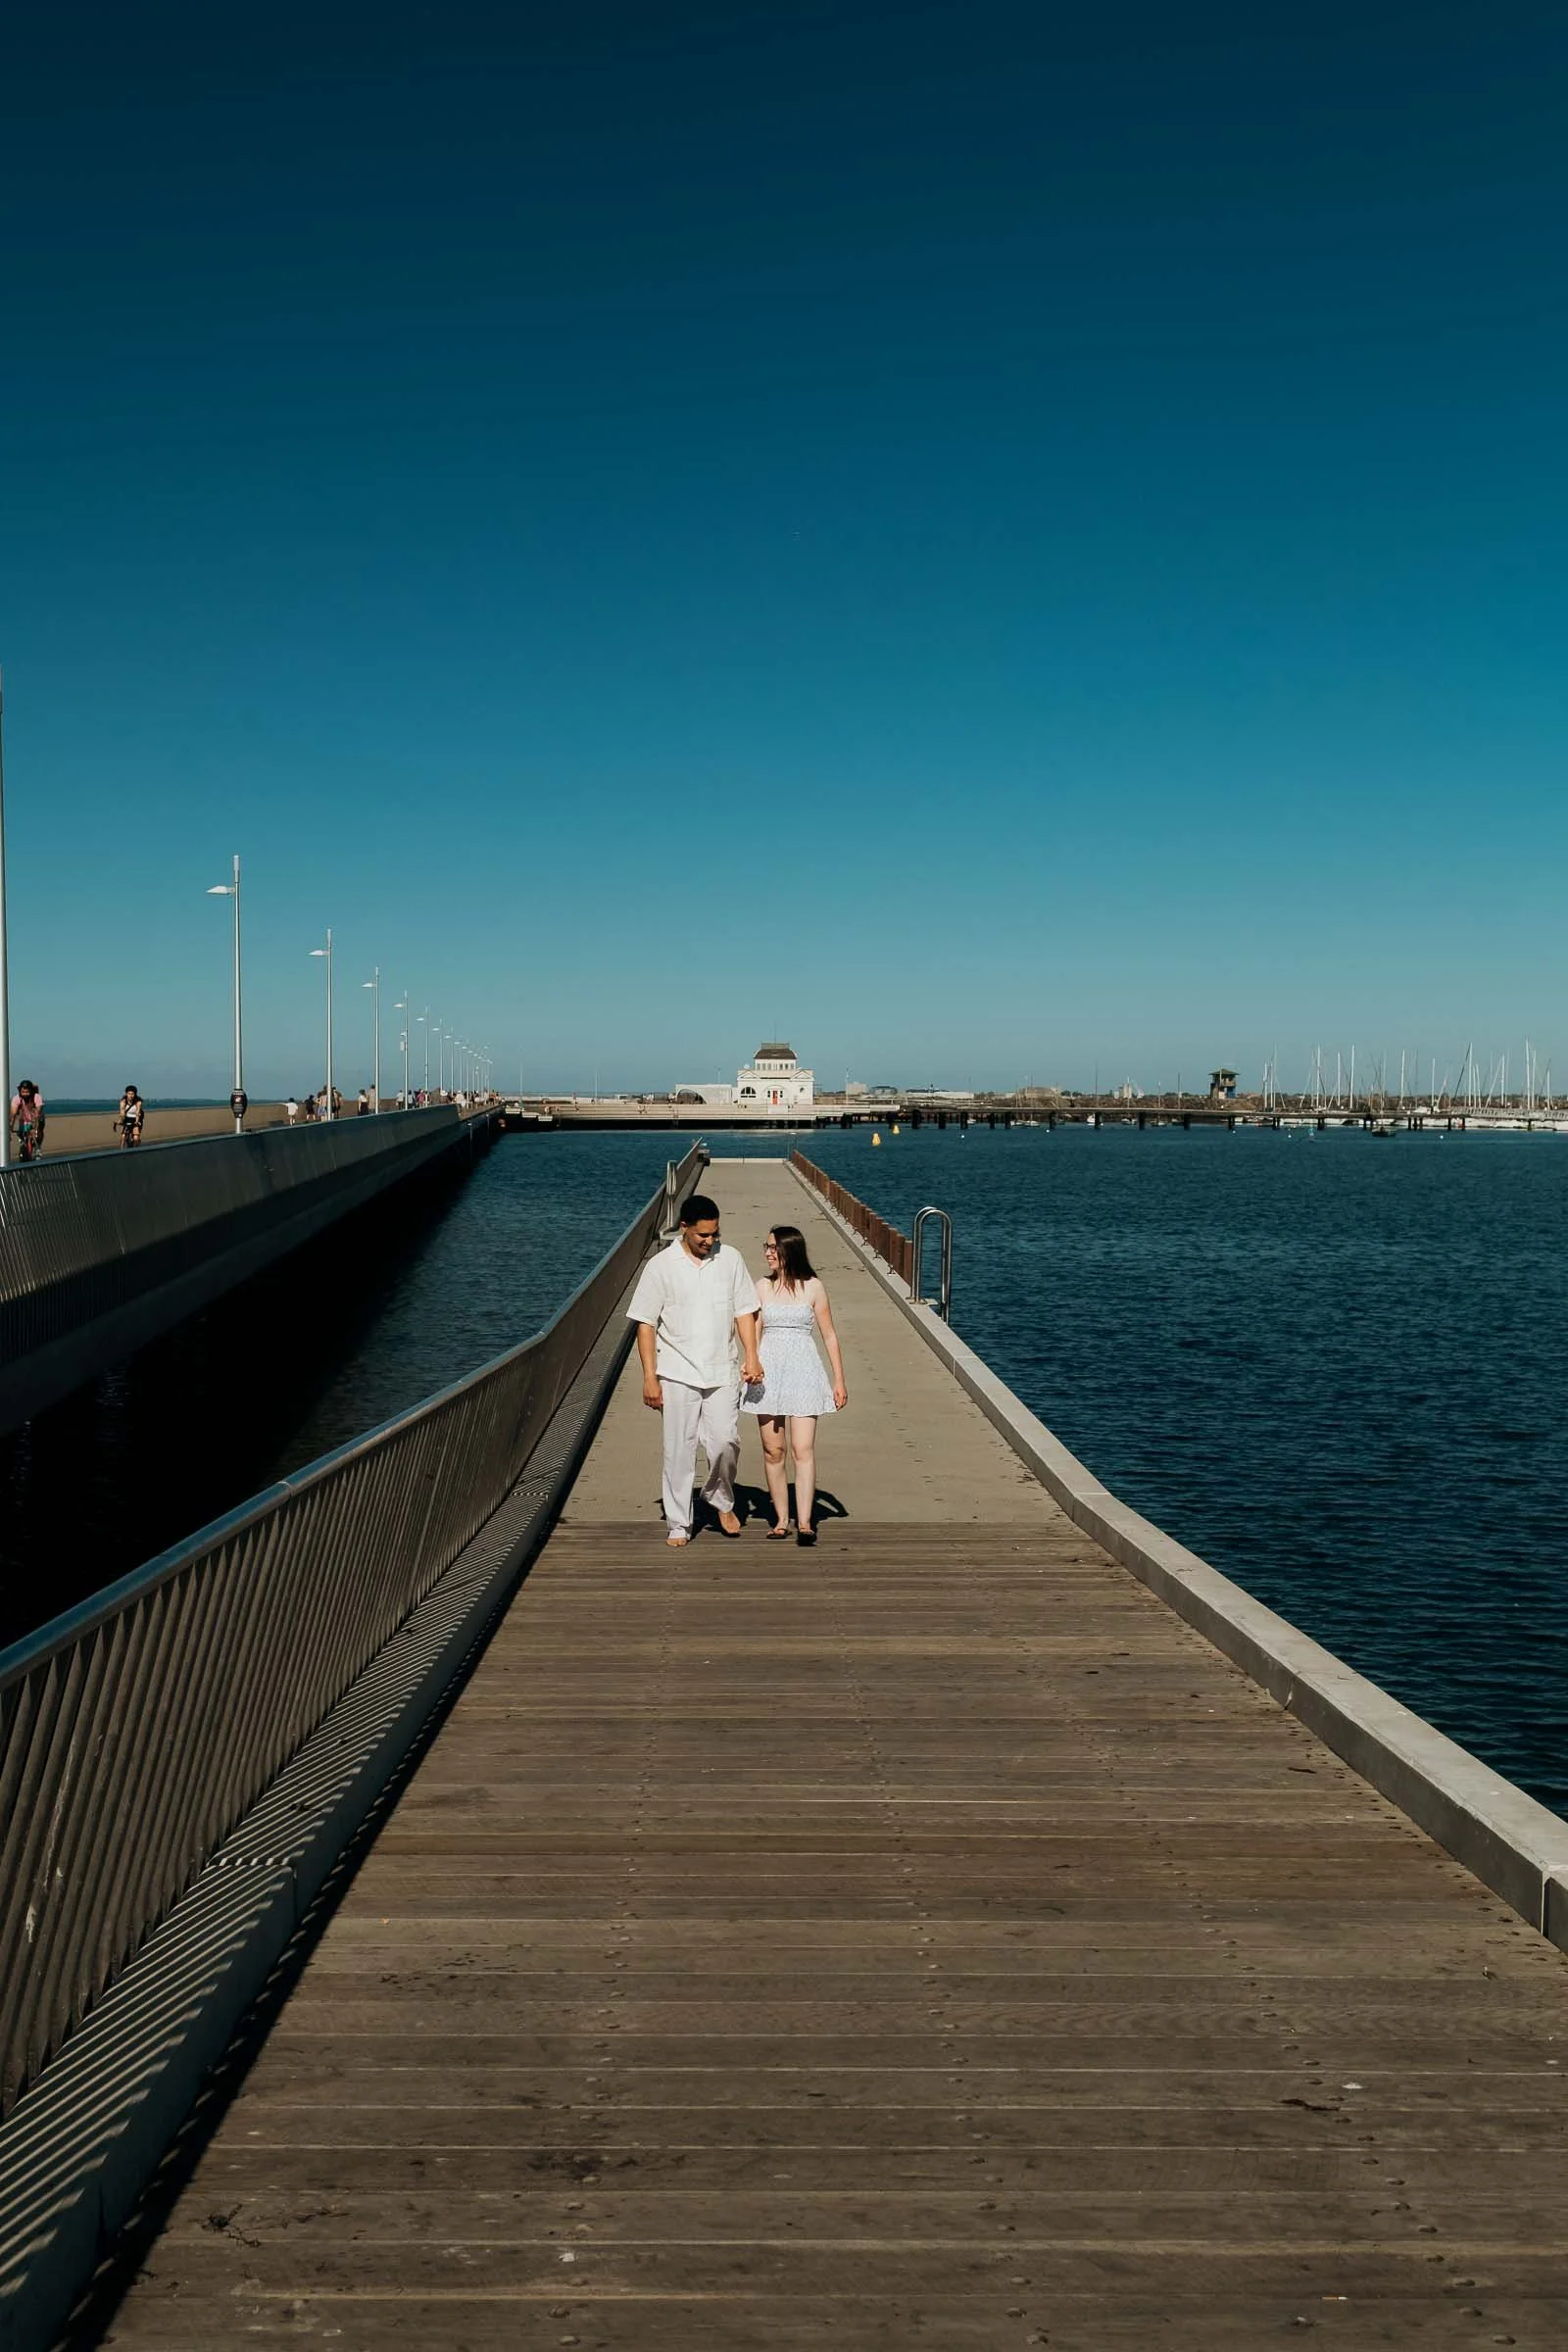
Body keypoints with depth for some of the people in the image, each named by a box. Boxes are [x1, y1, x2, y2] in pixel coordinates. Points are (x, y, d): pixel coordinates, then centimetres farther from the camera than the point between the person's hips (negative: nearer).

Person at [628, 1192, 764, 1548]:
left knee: (726, 1441, -7)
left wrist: (751, 1356, -3)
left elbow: (744, 1310, 9)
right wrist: (649, 1377, -6)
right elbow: (645, 1324, -2)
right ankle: (678, 1524, 13)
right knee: (679, 1449, 2)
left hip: (722, 1372, 2)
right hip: (678, 1374, -1)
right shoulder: (661, 1266, -4)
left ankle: (721, 1500, 20)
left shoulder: (730, 1258, 4)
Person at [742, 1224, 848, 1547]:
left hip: (803, 1373, -3)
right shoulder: (763, 1287, 7)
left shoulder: (813, 1287, 1)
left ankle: (805, 1523, -14)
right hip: (769, 1372, 3)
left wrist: (839, 1381, 3)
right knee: (773, 1451, 3)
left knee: (803, 1449, -11)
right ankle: (781, 1520, 12)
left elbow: (829, 1336, 5)